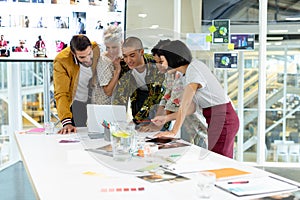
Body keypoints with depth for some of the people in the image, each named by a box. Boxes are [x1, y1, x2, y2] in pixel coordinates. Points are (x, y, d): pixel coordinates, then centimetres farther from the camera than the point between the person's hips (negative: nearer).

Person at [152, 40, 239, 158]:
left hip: (222, 117, -9)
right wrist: (166, 118, 8)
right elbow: (191, 108, 10)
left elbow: (184, 105, -20)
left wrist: (173, 131, -20)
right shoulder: (190, 70, 13)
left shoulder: (193, 69, -14)